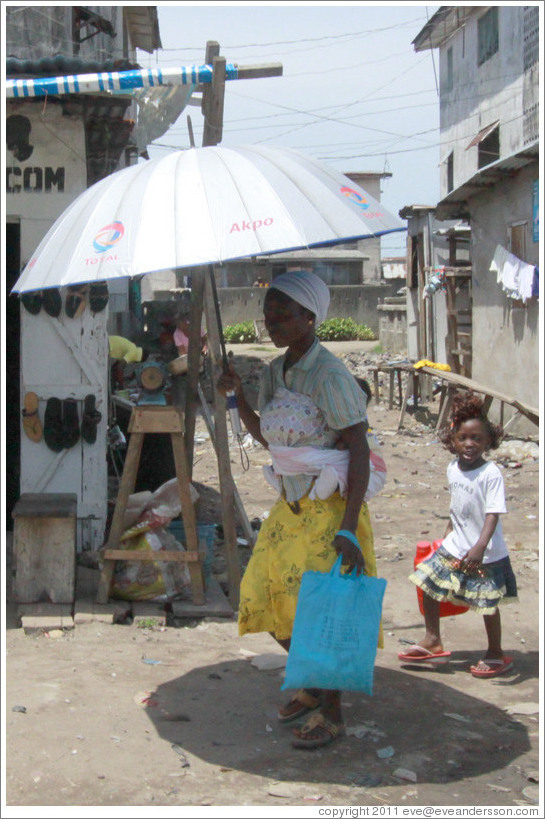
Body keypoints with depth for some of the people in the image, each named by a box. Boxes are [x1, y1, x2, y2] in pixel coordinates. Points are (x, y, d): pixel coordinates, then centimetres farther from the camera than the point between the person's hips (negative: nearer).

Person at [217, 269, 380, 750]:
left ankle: (332, 714, 19)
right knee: (266, 597, 9)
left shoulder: (329, 376, -18)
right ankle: (312, 686, 31)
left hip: (331, 509, -8)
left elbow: (360, 451, -19)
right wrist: (237, 397, 3)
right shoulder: (275, 371, 6)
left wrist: (348, 530, -24)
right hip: (293, 506, 8)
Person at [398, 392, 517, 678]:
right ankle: (433, 643, 23)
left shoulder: (491, 474, -20)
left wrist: (479, 547, -37)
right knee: (428, 583, 9)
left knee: (487, 603, 3)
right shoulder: (453, 468, 2)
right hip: (454, 548, 7)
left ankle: (496, 655, 23)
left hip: (485, 554, -7)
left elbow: (493, 514, -26)